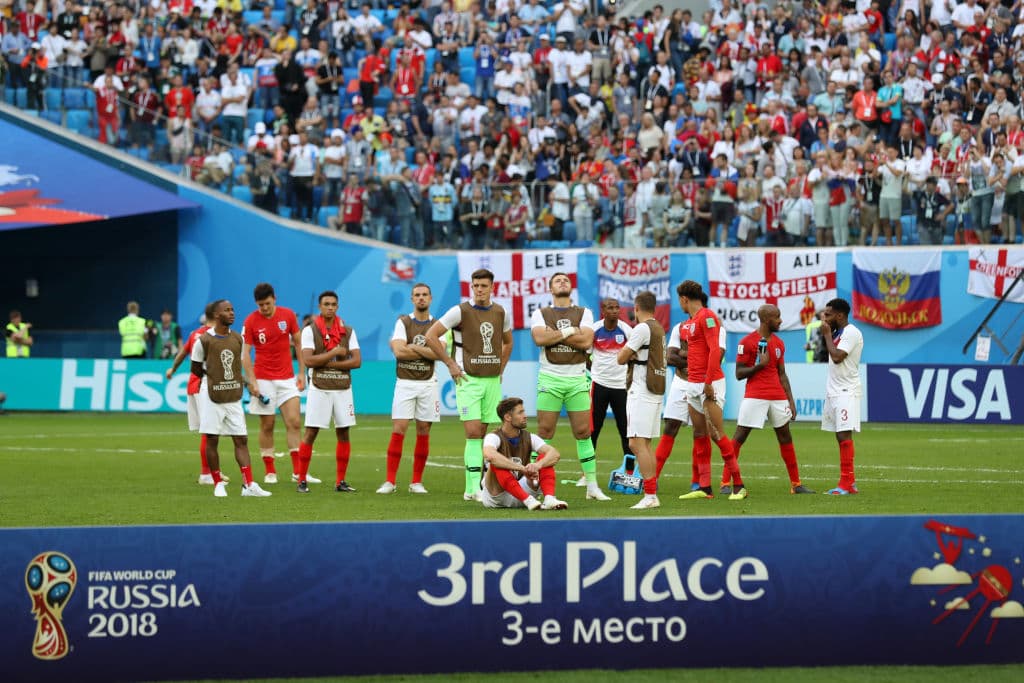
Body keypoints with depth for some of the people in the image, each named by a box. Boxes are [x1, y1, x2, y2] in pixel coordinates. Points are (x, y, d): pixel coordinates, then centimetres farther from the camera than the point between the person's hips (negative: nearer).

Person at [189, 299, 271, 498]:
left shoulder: (238, 339, 6)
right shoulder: (204, 340, -7)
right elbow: (196, 368, 3)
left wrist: (239, 380, 8)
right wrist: (212, 378, 3)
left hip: (234, 398, 4)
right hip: (213, 398, -4)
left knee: (241, 440, -1)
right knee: (212, 440, 1)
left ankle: (248, 484, -4)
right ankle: (218, 484, 12)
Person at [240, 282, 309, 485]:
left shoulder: (288, 315, 0)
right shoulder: (251, 321, -6)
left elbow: (298, 343, 9)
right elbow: (245, 353, -5)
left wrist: (302, 372, 5)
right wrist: (252, 382, -13)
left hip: (287, 378, 2)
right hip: (264, 380, -2)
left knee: (294, 422, -5)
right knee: (267, 425, 2)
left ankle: (297, 472, -3)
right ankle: (270, 472, 9)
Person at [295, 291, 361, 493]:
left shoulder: (348, 331, 7)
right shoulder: (310, 330, -2)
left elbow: (357, 361, -2)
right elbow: (308, 360, -13)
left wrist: (328, 363, -11)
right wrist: (334, 353, -13)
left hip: (343, 388, 3)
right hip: (319, 388, -3)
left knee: (343, 434, 3)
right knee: (310, 433, -5)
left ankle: (340, 481, 10)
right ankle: (302, 480, 1)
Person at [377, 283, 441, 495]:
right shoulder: (403, 322, 2)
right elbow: (398, 351, -12)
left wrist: (414, 347, -12)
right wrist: (427, 352, -9)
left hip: (428, 383, 1)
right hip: (405, 382, -1)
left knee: (423, 432, 3)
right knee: (398, 430, -8)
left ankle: (416, 482, 10)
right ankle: (390, 481, -6)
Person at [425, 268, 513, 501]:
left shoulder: (500, 313, 7)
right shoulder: (461, 311, -7)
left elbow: (507, 342, 26)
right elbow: (431, 336, -6)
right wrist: (450, 363, -8)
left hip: (492, 380, 5)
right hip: (468, 379, -5)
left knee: (482, 434, 5)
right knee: (473, 433, -13)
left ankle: (474, 487, 10)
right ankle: (473, 488, -15)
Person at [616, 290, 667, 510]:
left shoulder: (642, 329, -12)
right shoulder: (659, 329, 16)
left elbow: (621, 359, -10)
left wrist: (627, 353, 11)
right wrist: (633, 354, 2)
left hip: (641, 392, -9)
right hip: (655, 391, 9)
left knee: (637, 443, -13)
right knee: (645, 445, 13)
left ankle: (650, 495, -20)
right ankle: (653, 494, 13)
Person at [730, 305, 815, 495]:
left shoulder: (779, 344, 13)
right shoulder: (747, 342, -6)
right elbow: (739, 374, -5)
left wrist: (791, 401, 12)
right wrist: (760, 365, -16)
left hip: (778, 397, 6)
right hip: (754, 396, -6)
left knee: (785, 437, 8)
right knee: (739, 436, -7)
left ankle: (796, 484, 14)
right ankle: (725, 482, -3)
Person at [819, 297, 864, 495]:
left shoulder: (851, 333, -13)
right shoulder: (837, 333, 16)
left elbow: (837, 356, -21)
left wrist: (827, 334, -9)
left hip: (846, 391, -10)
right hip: (834, 390, 10)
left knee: (844, 435, -13)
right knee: (840, 436, 9)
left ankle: (846, 483, -15)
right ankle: (850, 482, 13)